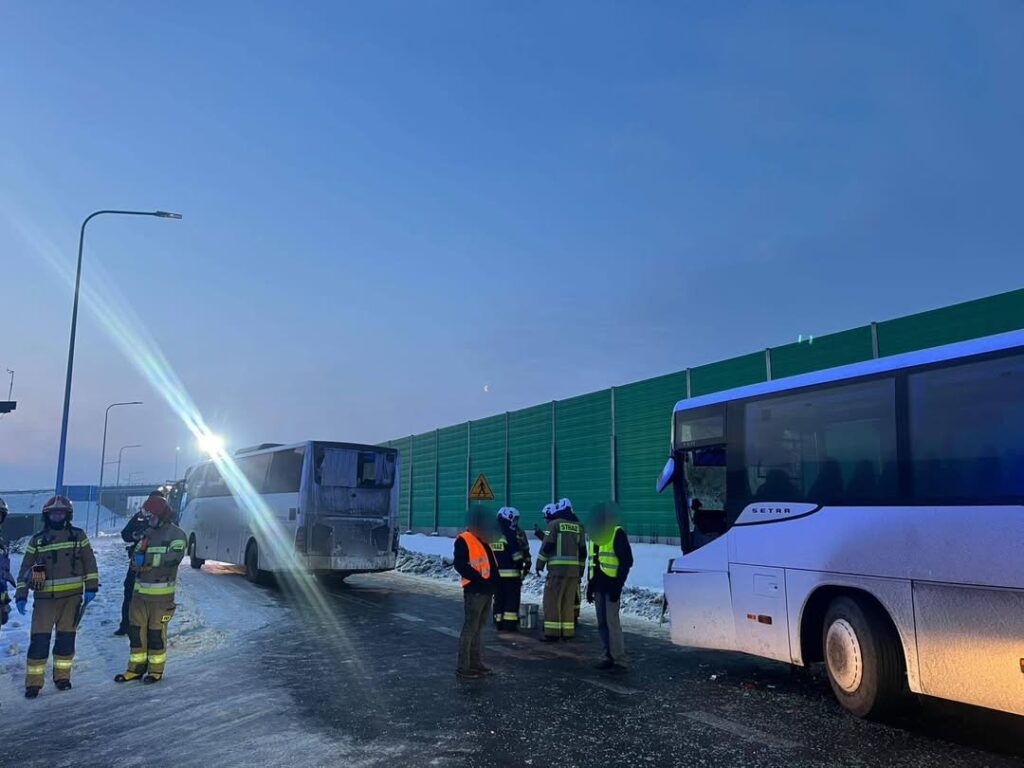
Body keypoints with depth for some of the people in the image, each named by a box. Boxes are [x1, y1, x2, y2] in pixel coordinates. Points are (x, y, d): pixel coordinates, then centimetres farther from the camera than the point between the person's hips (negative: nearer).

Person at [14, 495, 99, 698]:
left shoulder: (78, 536, 5)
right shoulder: (37, 540, 6)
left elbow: (89, 562, 6)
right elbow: (25, 569, 8)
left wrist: (90, 587, -1)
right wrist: (21, 595, 1)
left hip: (72, 596, 1)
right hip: (45, 597, -1)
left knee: (66, 639, 7)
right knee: (39, 640, -4)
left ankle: (62, 676, 20)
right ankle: (33, 681, 6)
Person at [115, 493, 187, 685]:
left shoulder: (176, 534, -7)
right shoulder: (148, 532, 14)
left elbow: (175, 556, -23)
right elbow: (135, 559, 9)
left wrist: (150, 559, -26)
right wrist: (137, 557, -15)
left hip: (161, 593, -6)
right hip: (140, 590, 6)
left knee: (156, 632, 2)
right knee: (136, 630, 11)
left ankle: (156, 670, 15)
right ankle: (136, 668, 24)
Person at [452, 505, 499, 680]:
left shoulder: (483, 540, 18)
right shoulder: (464, 540, -10)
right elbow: (460, 565, -20)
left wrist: (494, 580, 6)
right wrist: (479, 579, -21)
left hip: (487, 591, 9)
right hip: (474, 591, -9)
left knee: (478, 629, 16)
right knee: (469, 629, -6)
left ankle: (476, 663, 24)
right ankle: (463, 668, -2)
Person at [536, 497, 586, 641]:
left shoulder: (555, 523, -3)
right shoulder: (579, 526, 13)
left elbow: (547, 546, -6)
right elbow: (583, 551, 15)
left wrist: (540, 564, 2)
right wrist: (580, 570, 21)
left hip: (557, 568, -5)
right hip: (574, 569, 5)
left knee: (552, 600, -1)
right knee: (568, 601, 12)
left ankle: (552, 632, -4)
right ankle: (567, 632, 14)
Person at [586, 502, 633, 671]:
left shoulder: (618, 533, -7)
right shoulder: (595, 536, 17)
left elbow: (626, 561, -12)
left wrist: (618, 585, -16)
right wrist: (590, 585, 18)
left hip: (611, 585, -8)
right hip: (599, 586, 8)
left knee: (611, 622, -11)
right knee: (602, 624, 10)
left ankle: (619, 660, -6)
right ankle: (609, 656, 18)